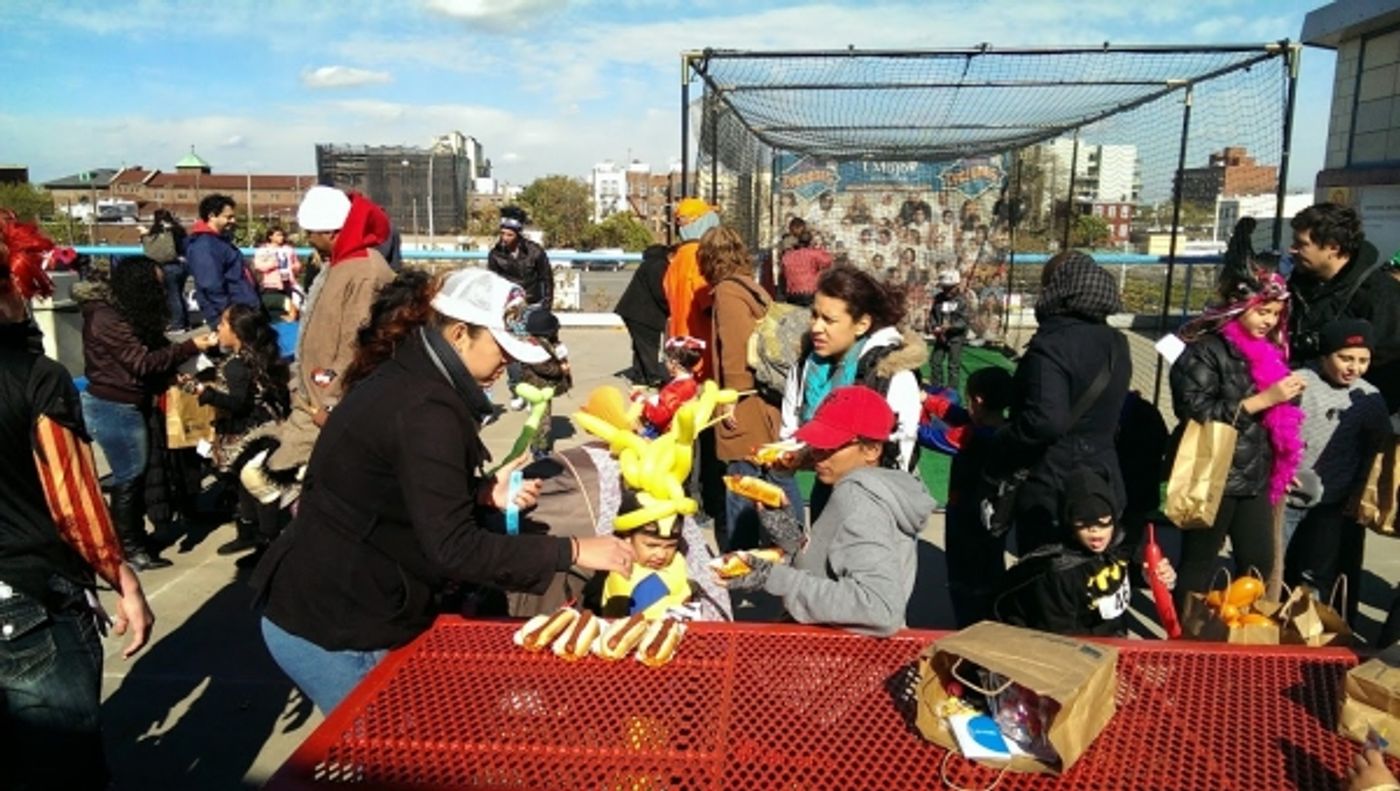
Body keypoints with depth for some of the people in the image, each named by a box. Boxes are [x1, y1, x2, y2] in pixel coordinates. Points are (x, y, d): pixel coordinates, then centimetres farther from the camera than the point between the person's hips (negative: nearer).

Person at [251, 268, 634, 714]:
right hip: (330, 626, -9)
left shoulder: (407, 379, 5)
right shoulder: (424, 409, -25)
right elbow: (452, 549, -29)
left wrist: (486, 494, 1)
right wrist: (572, 551, -24)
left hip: (325, 604, 9)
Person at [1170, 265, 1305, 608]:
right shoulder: (1205, 350, -11)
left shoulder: (1268, 351, 12)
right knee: (1199, 566, 3)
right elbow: (1197, 412, -22)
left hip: (1256, 477, 7)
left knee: (1260, 564, 10)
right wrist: (1262, 399, -22)